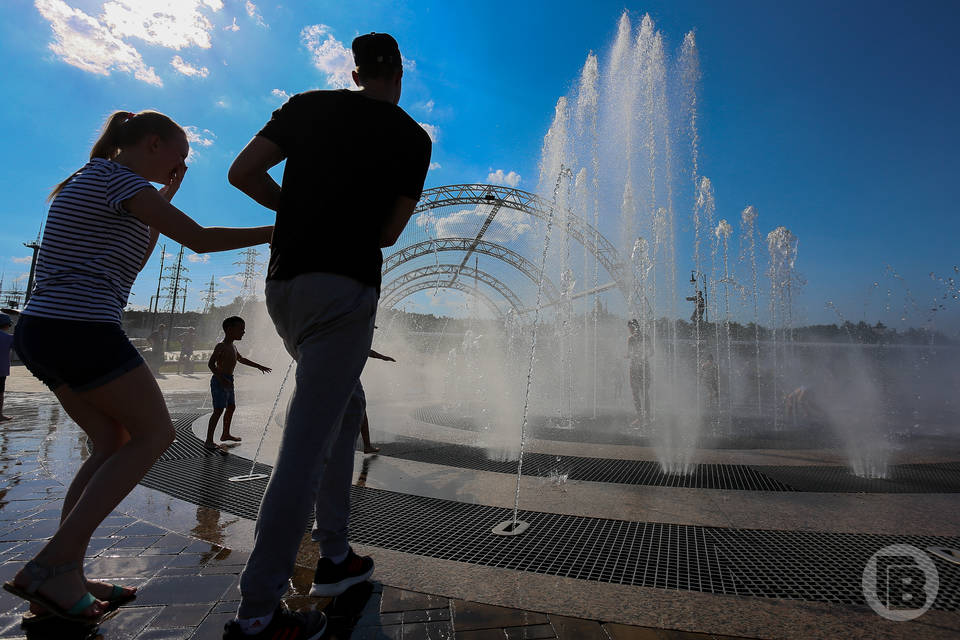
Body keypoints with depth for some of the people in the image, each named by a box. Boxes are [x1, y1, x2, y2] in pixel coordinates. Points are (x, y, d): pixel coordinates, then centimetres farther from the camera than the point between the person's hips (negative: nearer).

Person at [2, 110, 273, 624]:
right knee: (154, 434, -1)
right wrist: (276, 231, -6)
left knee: (114, 441, 11)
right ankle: (52, 564, -2)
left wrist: (167, 197, 23)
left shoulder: (89, 181, 23)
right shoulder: (118, 177, -8)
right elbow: (200, 239, -15)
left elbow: (132, 260, 26)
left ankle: (62, 578, 10)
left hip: (42, 331, 10)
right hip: (81, 330, -10)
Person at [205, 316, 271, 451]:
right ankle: (209, 441, -8)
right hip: (219, 381, -10)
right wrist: (221, 379, -31)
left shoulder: (233, 346, 15)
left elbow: (241, 359, 31)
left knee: (231, 407, 19)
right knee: (218, 410, -11)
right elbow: (211, 364, -21)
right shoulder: (221, 346, -14)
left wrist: (259, 366, 35)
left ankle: (226, 434, 34)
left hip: (228, 381, 10)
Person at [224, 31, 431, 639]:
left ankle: (335, 556, 26)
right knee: (308, 442, -5)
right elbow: (387, 234, 3)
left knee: (347, 406, 20)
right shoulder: (414, 138, 6)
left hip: (283, 282, 6)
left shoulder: (307, 105, 15)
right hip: (345, 288, -6)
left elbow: (242, 173, 7)